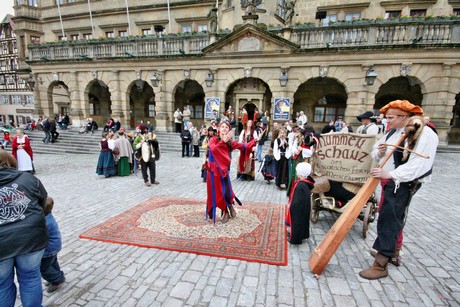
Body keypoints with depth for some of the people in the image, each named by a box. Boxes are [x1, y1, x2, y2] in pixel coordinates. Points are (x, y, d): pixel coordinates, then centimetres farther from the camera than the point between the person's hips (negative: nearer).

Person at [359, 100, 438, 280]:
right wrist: (379, 152, -11)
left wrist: (389, 174, -32)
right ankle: (392, 251, 40)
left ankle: (380, 265, 1)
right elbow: (375, 155, 12)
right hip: (388, 181, 8)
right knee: (394, 219, 21)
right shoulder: (393, 132, 9)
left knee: (388, 221, -8)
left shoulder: (425, 134, -13)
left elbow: (419, 164, -23)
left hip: (402, 184, -8)